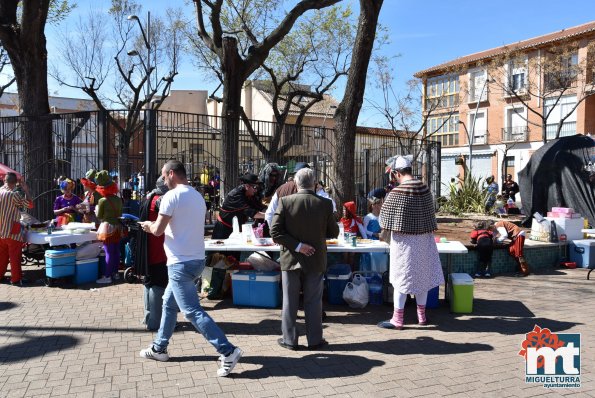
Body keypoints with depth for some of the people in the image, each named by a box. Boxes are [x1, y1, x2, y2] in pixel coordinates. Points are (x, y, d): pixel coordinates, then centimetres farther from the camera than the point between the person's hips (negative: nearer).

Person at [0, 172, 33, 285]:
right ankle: (16, 279, 5)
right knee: (15, 256, 1)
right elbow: (30, 204, -14)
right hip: (12, 231, -7)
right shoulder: (13, 195, -17)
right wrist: (26, 190, -6)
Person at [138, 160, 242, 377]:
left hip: (181, 263, -9)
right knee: (169, 303, 21)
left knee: (193, 311, -7)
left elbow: (158, 230, -13)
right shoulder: (198, 196, 12)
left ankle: (228, 351, -10)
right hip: (196, 259, 9)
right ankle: (159, 348, 33)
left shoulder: (172, 196, -14)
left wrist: (148, 225, 9)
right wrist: (155, 226, 19)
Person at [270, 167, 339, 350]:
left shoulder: (285, 202, -11)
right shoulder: (325, 204, -9)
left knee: (290, 302, 11)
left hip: (291, 259, 0)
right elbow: (334, 232, 0)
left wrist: (297, 245, -11)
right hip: (315, 260, 1)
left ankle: (289, 339, 20)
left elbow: (275, 232, -14)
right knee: (313, 302, 12)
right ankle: (314, 340, 21)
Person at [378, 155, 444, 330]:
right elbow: (431, 213, 10)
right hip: (424, 239, 6)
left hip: (404, 240, -6)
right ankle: (422, 315, 28)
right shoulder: (425, 189, 0)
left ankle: (397, 319, 11)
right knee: (422, 275, 15)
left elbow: (384, 219, -11)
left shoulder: (397, 193, -18)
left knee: (402, 277, 3)